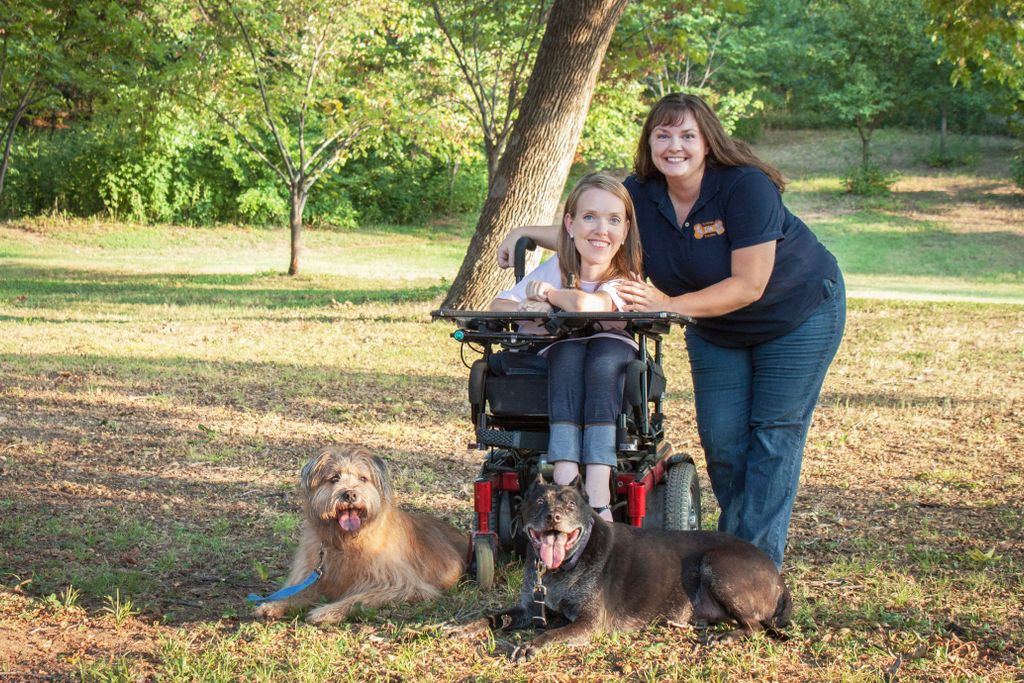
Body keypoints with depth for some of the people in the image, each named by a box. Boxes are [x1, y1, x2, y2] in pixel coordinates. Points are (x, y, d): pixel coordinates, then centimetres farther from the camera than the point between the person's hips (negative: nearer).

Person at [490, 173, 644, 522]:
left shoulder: (624, 282, -12)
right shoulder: (556, 268, -3)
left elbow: (588, 305, -34)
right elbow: (497, 305, -6)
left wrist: (548, 293, -16)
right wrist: (527, 311, -27)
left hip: (614, 373, -1)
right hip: (558, 369, 2)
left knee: (607, 350, -35)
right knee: (570, 349, -32)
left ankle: (598, 496, -44)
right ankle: (566, 485, -46)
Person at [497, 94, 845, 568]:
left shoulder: (746, 187, -29)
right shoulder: (641, 193, -13)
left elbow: (749, 286, -32)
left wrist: (669, 306, -37)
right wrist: (529, 233, -7)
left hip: (797, 312, -5)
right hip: (716, 330, 5)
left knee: (774, 435, -5)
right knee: (721, 441, 1)